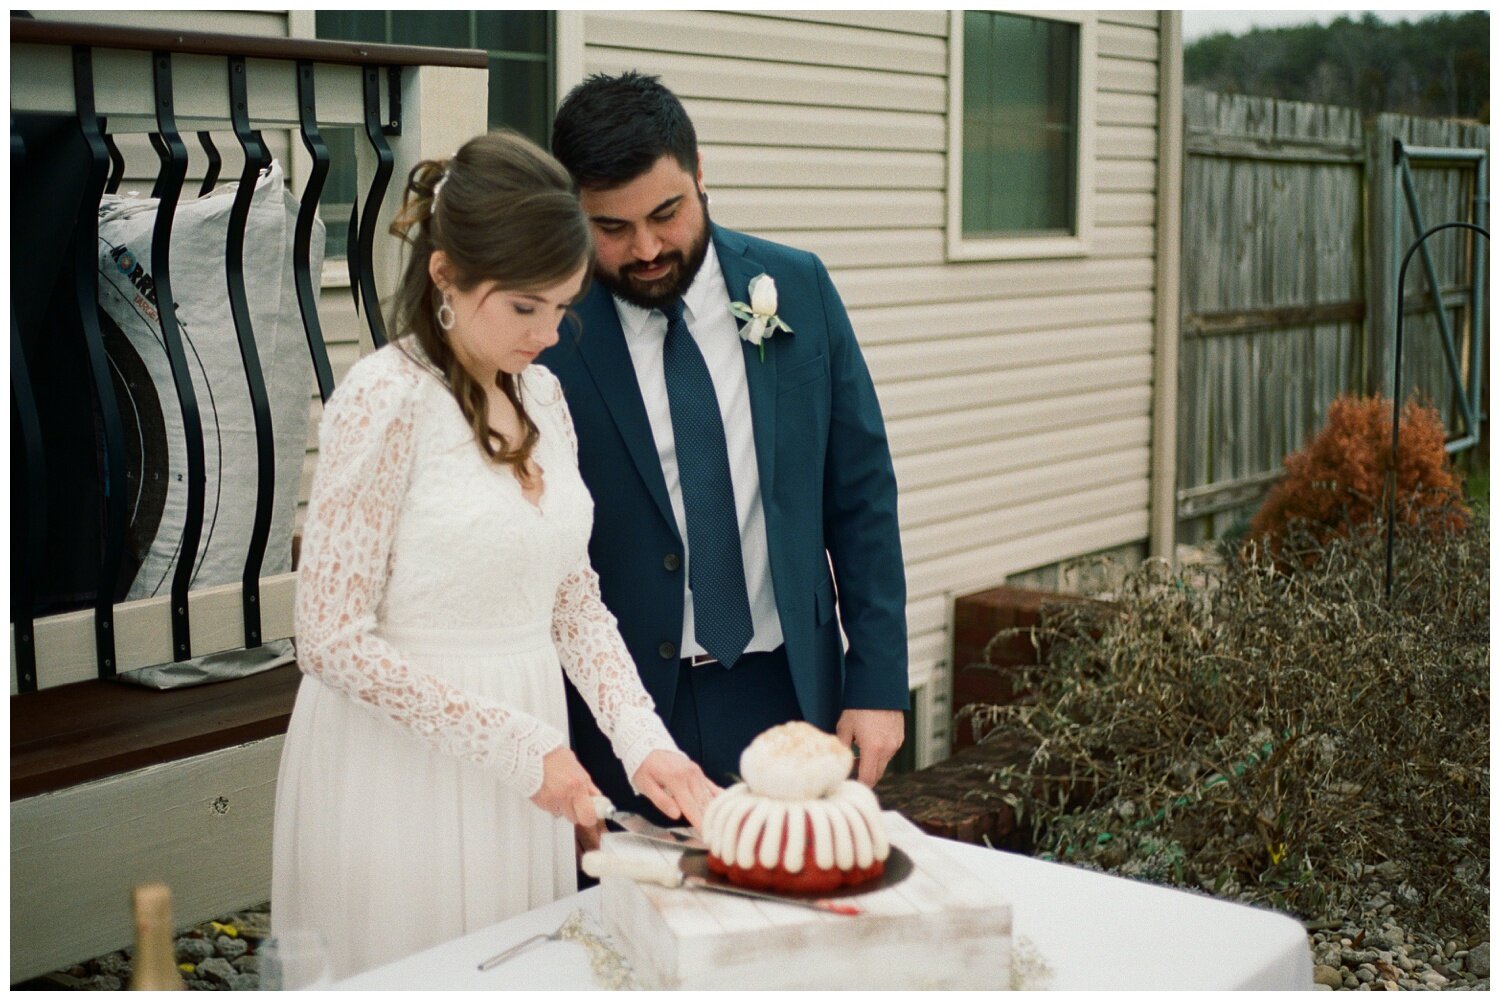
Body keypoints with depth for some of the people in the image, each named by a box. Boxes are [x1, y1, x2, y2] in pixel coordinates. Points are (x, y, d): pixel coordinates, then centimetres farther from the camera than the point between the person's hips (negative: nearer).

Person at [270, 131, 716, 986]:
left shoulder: (541, 394, 6)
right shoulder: (387, 399, -15)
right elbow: (335, 641, -17)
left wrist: (644, 741, -3)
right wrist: (521, 746, -18)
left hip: (523, 774, 7)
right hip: (406, 771, -6)